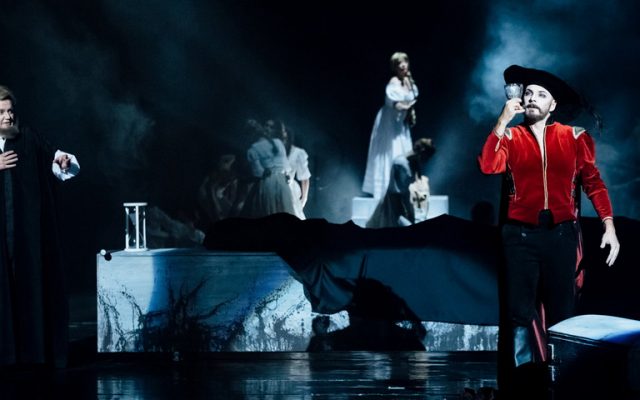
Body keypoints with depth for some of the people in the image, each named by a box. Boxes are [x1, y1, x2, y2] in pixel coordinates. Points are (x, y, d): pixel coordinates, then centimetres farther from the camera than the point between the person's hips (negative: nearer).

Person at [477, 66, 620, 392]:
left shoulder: (574, 137, 4)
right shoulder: (510, 137, 4)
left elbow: (593, 182, 4)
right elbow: (488, 167, -13)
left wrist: (609, 226, -5)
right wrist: (503, 121, -14)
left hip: (561, 233, 0)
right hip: (521, 234, 0)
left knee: (561, 310, 6)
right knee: (520, 310, 0)